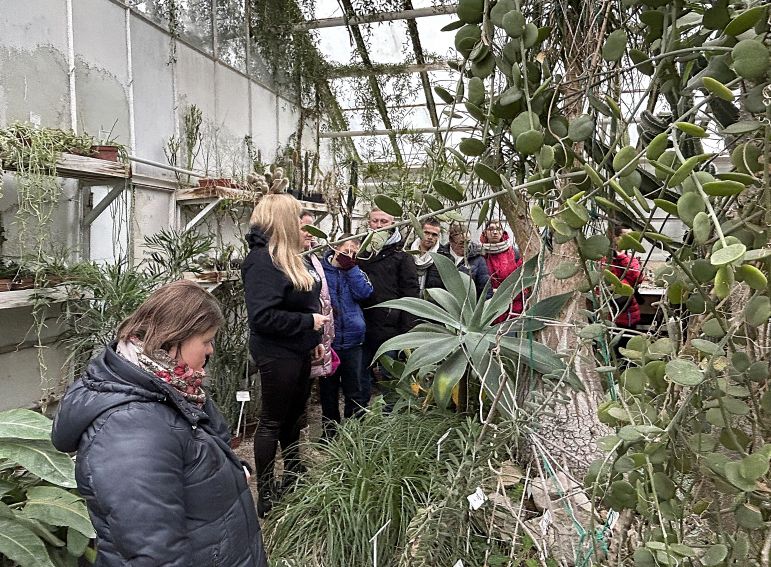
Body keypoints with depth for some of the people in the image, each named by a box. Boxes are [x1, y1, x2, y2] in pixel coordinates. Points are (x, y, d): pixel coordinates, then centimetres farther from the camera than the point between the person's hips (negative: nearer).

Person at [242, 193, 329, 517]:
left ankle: (293, 476, 39)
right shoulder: (262, 260, -21)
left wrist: (314, 339, 17)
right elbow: (262, 316, -29)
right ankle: (265, 496, 22)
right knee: (272, 421, 5)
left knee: (295, 415, 21)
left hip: (299, 351, 9)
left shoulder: (288, 255, 9)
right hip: (277, 354, -9)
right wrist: (308, 322, -21)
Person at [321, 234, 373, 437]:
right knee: (328, 389, 14)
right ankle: (330, 430, 30)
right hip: (326, 340, -1)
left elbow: (364, 292, -9)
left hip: (352, 340, 2)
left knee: (353, 390, 10)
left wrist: (350, 267, -9)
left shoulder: (355, 271, 7)